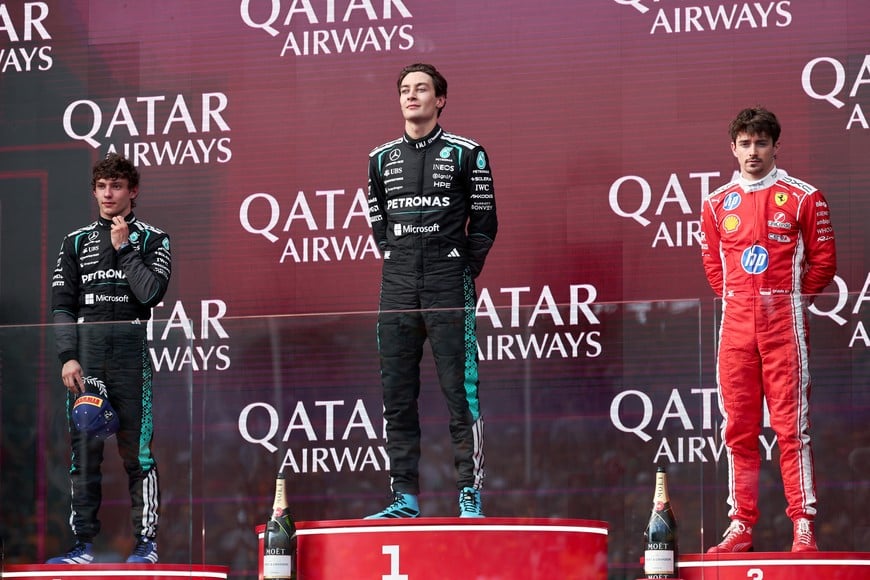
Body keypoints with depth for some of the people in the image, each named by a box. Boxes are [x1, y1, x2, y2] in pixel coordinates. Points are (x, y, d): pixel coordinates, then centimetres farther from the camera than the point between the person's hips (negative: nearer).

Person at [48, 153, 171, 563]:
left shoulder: (152, 240, 8)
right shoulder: (76, 242, 15)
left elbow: (150, 292, -8)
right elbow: (62, 305, 9)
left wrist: (124, 248, -4)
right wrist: (68, 357, -2)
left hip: (131, 351, -3)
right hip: (84, 352, 3)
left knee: (137, 451, -6)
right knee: (83, 451, 1)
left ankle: (147, 541, -3)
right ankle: (84, 543, 3)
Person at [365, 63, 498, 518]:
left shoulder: (466, 154, 3)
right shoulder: (381, 159, 14)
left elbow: (484, 224, 5)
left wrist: (462, 275, 2)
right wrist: (403, 266, 11)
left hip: (449, 291, -4)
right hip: (397, 290, 4)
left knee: (460, 392, -7)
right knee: (397, 396, 3)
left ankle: (470, 496, -6)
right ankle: (405, 496, 8)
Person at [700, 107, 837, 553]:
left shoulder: (803, 198, 1)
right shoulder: (717, 204, 12)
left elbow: (823, 261, 5)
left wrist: (793, 298, 4)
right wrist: (737, 299, 12)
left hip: (784, 320, -4)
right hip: (736, 323, 4)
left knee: (791, 424, -6)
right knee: (738, 427, 3)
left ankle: (803, 524, -6)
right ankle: (741, 525, 7)